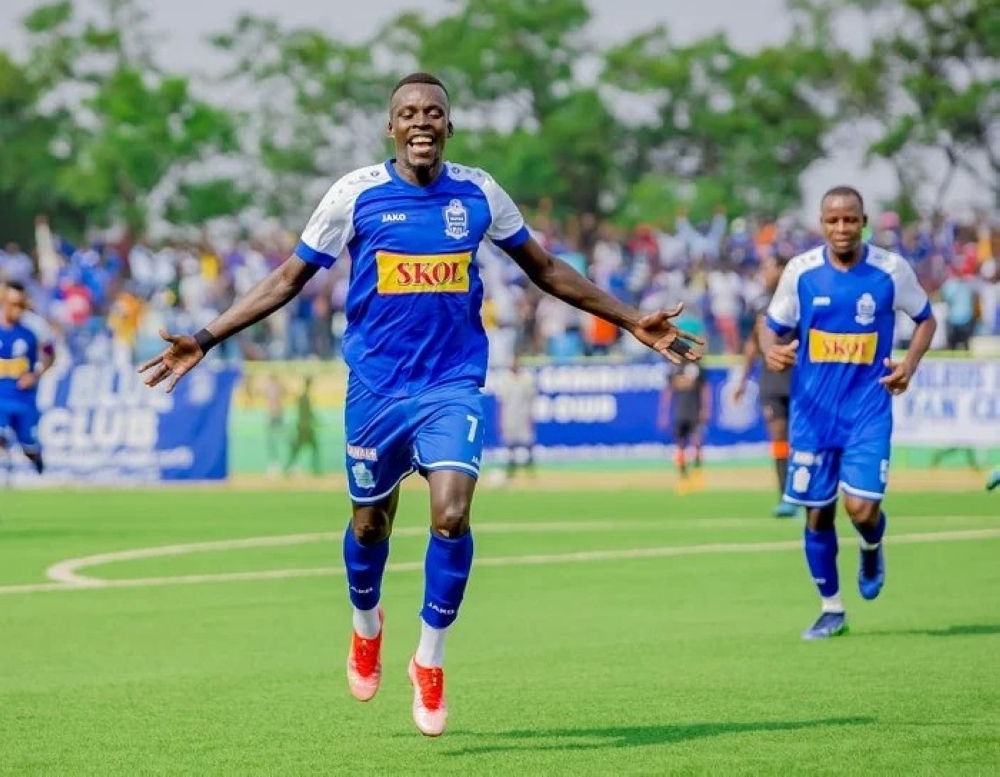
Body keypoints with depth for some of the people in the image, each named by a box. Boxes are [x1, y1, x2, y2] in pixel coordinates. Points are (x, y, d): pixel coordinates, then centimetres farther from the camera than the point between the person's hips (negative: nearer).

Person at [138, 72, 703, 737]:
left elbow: (547, 270, 14)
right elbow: (288, 280, 2)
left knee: (451, 515, -18)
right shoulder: (356, 194, -4)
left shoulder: (478, 194, 1)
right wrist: (205, 340, -4)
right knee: (370, 524, 11)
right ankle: (366, 625, 43)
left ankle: (430, 662, 1)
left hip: (454, 385, 0)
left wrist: (634, 322, 14)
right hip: (376, 386, 0)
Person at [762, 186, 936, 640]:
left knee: (861, 506, -15)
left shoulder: (890, 270, -5)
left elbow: (925, 319, 9)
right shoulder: (801, 271, -3)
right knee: (817, 511, 5)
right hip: (813, 409, 2)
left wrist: (910, 363, -8)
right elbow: (773, 325, 7)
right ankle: (831, 610, 22)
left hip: (868, 408, -2)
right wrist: (771, 350, -16)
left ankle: (872, 550, 23)